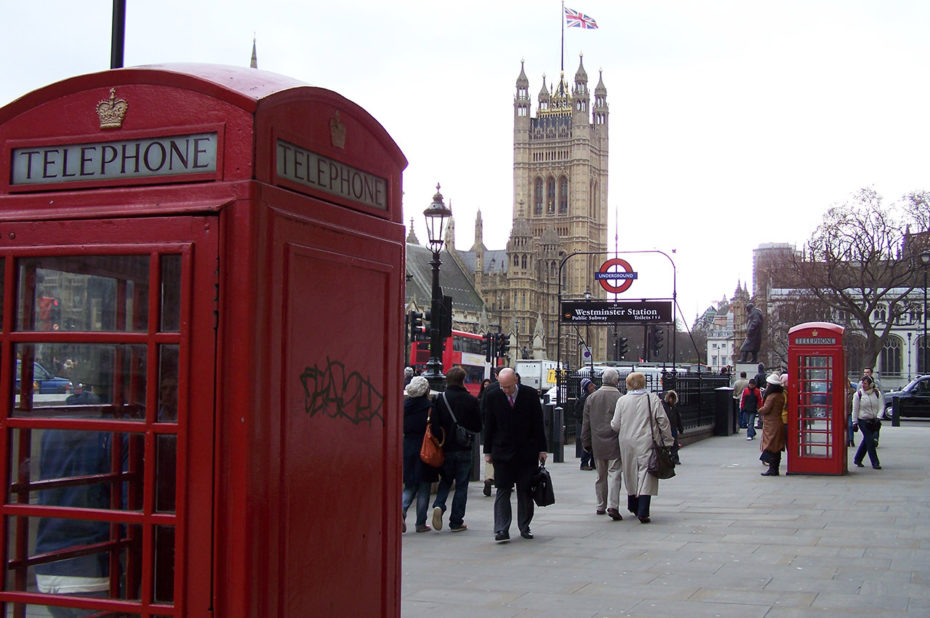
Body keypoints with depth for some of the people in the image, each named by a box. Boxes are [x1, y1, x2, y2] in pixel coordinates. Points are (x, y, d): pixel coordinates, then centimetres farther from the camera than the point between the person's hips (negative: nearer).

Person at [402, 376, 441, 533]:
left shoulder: (405, 405, 2)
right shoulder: (429, 407, -11)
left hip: (407, 448, 4)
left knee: (410, 485, 14)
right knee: (423, 488, 5)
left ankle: (402, 508, -13)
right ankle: (421, 523, 9)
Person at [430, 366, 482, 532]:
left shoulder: (440, 399, -6)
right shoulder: (471, 400, -7)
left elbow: (435, 425, -10)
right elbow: (478, 427, -1)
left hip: (446, 449, 1)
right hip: (464, 450, -1)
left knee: (445, 480, 19)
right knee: (461, 485, 7)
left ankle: (438, 506, -5)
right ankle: (456, 522, 8)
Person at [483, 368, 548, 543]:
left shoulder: (530, 394, -3)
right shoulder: (492, 397, -2)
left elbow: (538, 423, 2)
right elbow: (488, 425, 4)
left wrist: (541, 449, 1)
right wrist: (488, 451, 4)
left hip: (527, 452, 0)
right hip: (502, 452, 0)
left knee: (525, 491, 7)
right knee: (503, 491, -3)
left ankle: (524, 527, 19)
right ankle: (501, 530, -4)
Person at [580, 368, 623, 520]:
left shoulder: (591, 398, 5)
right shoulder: (620, 398, -9)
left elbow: (586, 423, 8)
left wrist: (586, 443, 14)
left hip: (597, 444, 4)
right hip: (614, 443, -4)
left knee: (600, 475, 15)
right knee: (614, 473, -4)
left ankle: (600, 506, 22)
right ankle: (612, 506, -15)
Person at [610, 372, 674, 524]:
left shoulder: (622, 401, 0)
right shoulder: (653, 399, -3)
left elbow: (615, 425, 0)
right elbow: (663, 421, -5)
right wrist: (667, 441, 3)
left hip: (627, 443, 2)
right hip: (647, 443, -2)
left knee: (631, 474, 17)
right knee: (646, 476, -4)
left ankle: (633, 506, 30)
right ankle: (643, 512, -13)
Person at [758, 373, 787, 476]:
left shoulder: (772, 396, -17)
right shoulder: (781, 395, 10)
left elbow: (766, 409, -20)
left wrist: (760, 411, 2)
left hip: (771, 425, -9)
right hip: (779, 424, 9)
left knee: (771, 448, -5)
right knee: (777, 449, 11)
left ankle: (772, 469, -6)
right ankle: (775, 469, 15)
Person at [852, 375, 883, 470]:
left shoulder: (877, 393, 2)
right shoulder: (858, 394, -4)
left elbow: (881, 406, 0)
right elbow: (855, 410, -2)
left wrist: (878, 417, -15)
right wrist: (855, 422, -5)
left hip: (873, 421, 3)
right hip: (863, 421, -3)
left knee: (866, 440, 11)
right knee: (870, 441, -8)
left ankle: (857, 459, 26)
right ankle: (875, 462, -4)